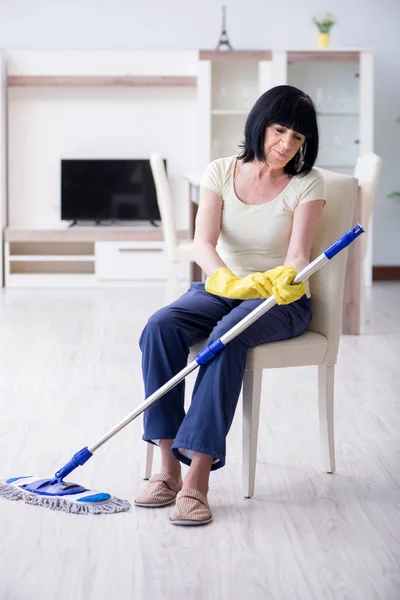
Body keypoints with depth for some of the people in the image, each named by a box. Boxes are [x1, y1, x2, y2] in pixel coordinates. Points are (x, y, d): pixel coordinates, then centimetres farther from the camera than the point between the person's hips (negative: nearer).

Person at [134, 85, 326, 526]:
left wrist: (287, 277, -44)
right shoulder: (221, 173, -1)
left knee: (227, 338, -36)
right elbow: (203, 243, -14)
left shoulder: (306, 184, -6)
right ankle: (168, 466, -26)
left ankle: (198, 477, -39)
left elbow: (298, 253, -19)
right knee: (160, 327, -28)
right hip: (221, 288, 3)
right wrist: (228, 280, -36)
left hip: (281, 299, -3)